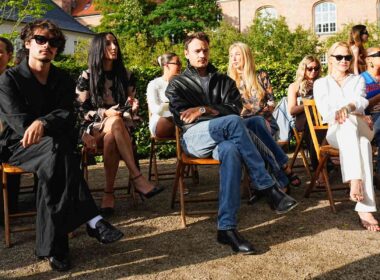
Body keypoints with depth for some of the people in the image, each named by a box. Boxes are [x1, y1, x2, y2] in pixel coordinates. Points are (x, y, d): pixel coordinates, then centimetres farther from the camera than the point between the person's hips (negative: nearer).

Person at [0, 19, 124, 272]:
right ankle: (92, 221, -41)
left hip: (55, 145, 3)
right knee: (57, 148, -37)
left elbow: (67, 116, -7)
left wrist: (42, 123, -30)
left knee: (54, 163, -36)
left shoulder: (64, 80, 11)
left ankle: (52, 245, -39)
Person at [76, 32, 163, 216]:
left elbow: (129, 111, 14)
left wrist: (131, 107, -11)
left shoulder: (126, 76, 12)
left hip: (119, 128, 2)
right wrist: (106, 113, -17)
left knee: (111, 139, -38)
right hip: (94, 129, -2)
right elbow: (81, 111, 0)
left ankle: (109, 193, -35)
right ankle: (137, 178, -43)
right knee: (115, 122, -38)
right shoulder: (86, 77, 3)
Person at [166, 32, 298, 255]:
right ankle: (269, 188, -33)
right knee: (233, 122, -34)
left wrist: (204, 109, -6)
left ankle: (227, 228, -45)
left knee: (231, 150, -39)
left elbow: (235, 108, 6)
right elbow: (182, 118, 2)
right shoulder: (178, 84, 20)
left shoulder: (224, 81, 25)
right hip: (194, 138, -2)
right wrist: (216, 112, -3)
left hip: (220, 138, 2)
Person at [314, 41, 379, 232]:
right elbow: (325, 113, -2)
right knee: (348, 123, -39)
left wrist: (347, 108, -32)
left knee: (349, 123, -38)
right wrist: (356, 116, -16)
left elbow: (361, 100, -6)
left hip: (360, 129, 1)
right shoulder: (320, 83, 15)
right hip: (336, 132, -1)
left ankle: (357, 186, -54)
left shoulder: (358, 80, 18)